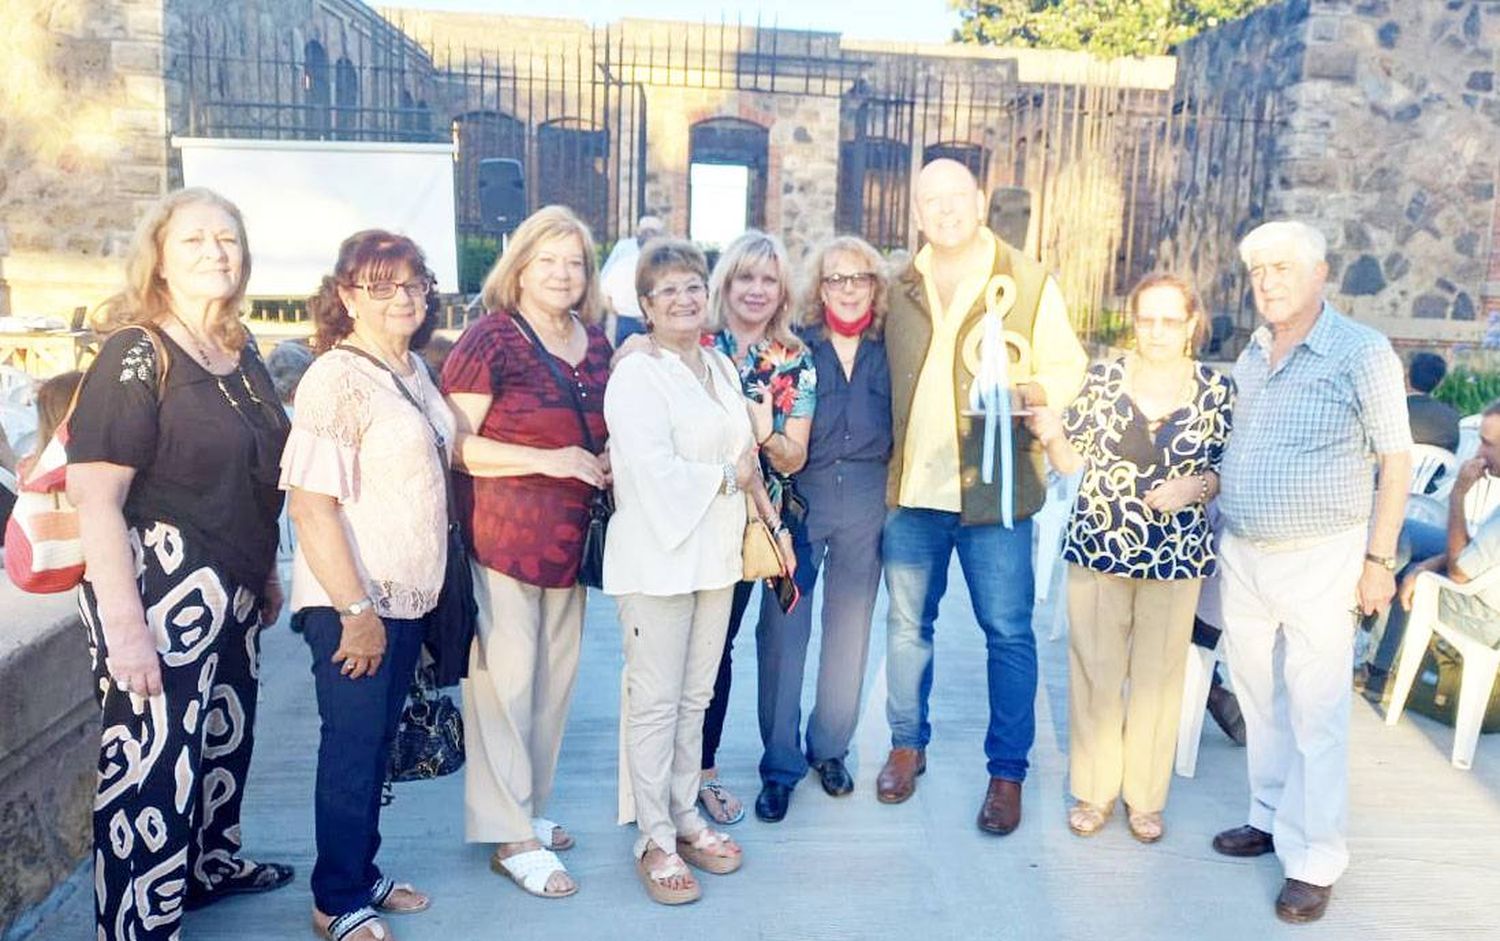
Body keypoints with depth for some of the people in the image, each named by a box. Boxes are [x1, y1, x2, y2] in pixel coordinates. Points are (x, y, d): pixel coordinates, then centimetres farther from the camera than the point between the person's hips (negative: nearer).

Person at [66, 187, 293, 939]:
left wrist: (266, 573, 20)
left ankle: (212, 864, 44)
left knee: (226, 733, 21)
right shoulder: (135, 356, -13)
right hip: (160, 594, -8)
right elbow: (93, 496, -19)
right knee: (154, 763, -2)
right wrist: (125, 626, -24)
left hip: (232, 592, 8)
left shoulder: (242, 354, 9)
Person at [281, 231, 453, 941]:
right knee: (352, 746, 4)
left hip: (407, 596, 8)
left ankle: (362, 875, 33)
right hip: (351, 602, -7)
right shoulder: (336, 379, -16)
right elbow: (310, 504, -20)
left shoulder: (414, 371, 9)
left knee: (378, 741, 17)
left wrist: (416, 591, 15)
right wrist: (357, 610, -21)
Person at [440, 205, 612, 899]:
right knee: (504, 680, -1)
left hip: (570, 541, 7)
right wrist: (552, 461, -19)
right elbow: (454, 444, -15)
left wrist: (607, 462, 4)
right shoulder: (491, 338, -9)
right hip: (501, 538, -7)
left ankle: (529, 808, 30)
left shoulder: (596, 341, 11)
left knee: (555, 678, 13)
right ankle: (512, 837, 12)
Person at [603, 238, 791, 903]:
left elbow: (748, 456, 19)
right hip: (657, 558, -7)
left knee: (695, 697, 14)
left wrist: (772, 521, 15)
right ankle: (653, 838, 15)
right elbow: (657, 473, -20)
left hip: (716, 554, 7)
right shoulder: (636, 376, -11)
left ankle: (684, 816, 29)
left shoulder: (722, 367, 13)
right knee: (655, 703, 2)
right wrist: (730, 476, -7)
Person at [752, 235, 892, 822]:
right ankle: (780, 764, 9)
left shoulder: (890, 351, 5)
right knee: (783, 629, -2)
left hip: (867, 502, 2)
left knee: (850, 629, 10)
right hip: (799, 496, -2)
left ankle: (829, 747, 27)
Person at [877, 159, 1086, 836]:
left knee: (1008, 633, 4)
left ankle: (1007, 770, 19)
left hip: (993, 489, -3)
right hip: (911, 488, 3)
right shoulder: (898, 288, 8)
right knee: (907, 624, 13)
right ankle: (907, 745, 31)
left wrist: (1025, 391, -20)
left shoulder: (1029, 283, -1)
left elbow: (1068, 368, 1)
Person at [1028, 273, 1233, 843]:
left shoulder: (1217, 391, -1)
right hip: (1099, 547, 0)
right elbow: (1071, 461, 2)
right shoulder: (1103, 380, -1)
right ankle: (1094, 790, 25)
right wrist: (1050, 433, -18)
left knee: (1159, 674, 11)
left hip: (1175, 555, 0)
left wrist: (1198, 484, -15)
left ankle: (1145, 796, 28)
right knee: (1095, 670, 7)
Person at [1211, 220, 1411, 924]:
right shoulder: (1250, 355, 8)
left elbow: (1395, 461, -7)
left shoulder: (1362, 354, -8)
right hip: (1241, 554, 6)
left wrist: (1379, 559, -10)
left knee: (1315, 714, 0)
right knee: (1259, 699, 15)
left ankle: (1314, 860, 11)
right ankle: (1272, 817, 32)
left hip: (1318, 560, -5)